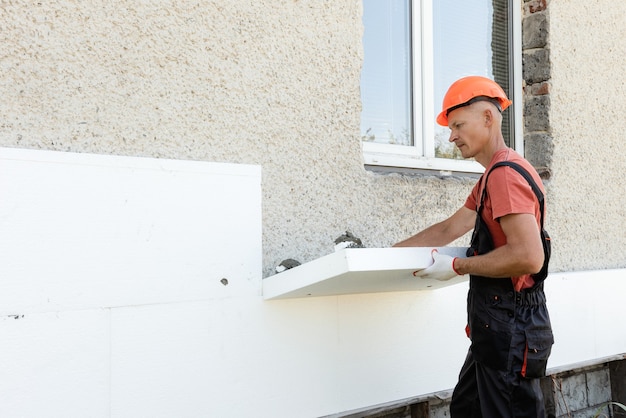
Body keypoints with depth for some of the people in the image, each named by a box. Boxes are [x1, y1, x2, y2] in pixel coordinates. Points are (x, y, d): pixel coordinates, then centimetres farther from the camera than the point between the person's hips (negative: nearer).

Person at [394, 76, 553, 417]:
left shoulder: (505, 174, -18)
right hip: (495, 327, 11)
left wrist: (456, 266, -17)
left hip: (511, 330, -11)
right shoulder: (492, 177, 15)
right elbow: (451, 228, 21)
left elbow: (529, 257, -27)